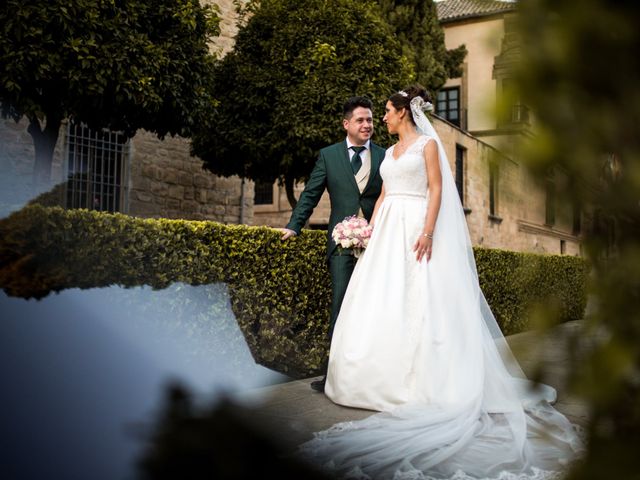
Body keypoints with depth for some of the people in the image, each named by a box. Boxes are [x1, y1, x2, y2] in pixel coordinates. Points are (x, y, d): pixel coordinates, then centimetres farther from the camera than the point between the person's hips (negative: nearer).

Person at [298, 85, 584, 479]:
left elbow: (436, 190, -8)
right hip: (389, 232, 7)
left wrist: (428, 231, -19)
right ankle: (386, 377, 9)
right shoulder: (390, 152, 20)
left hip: (416, 229, -7)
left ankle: (422, 381, -3)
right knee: (380, 304, 1)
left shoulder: (428, 143, 1)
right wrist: (370, 230, 11)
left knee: (418, 302, -8)